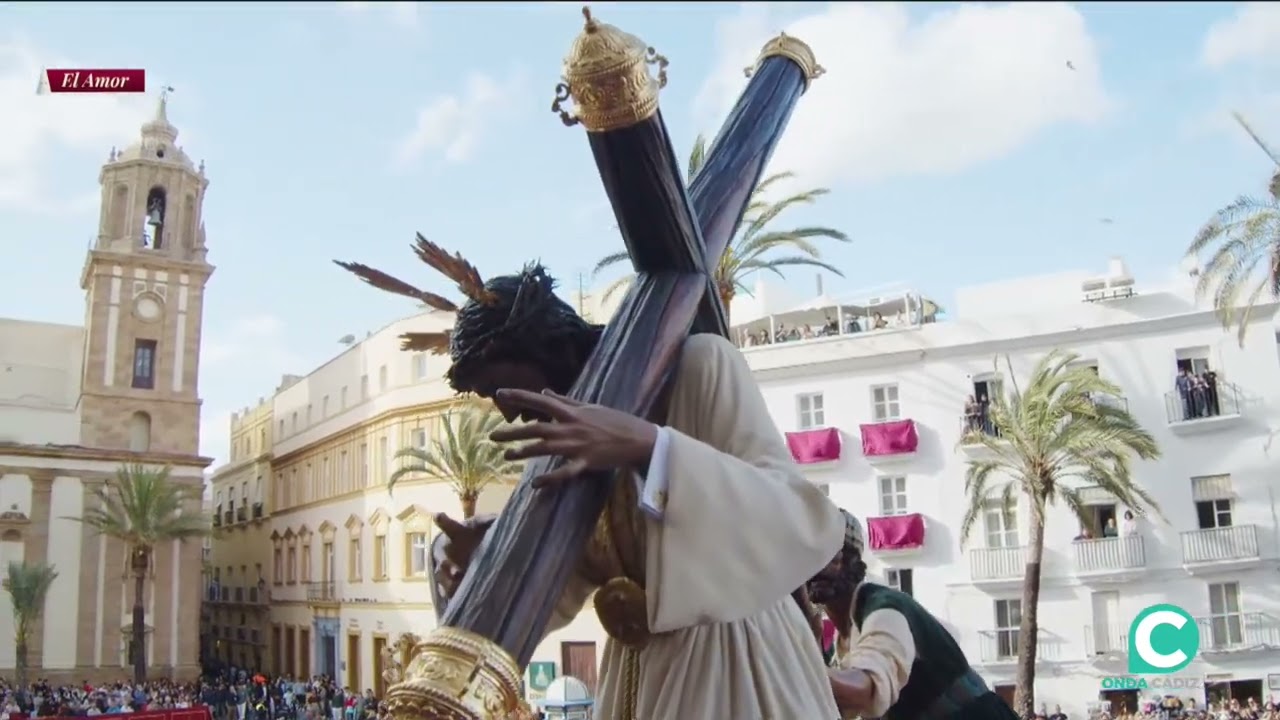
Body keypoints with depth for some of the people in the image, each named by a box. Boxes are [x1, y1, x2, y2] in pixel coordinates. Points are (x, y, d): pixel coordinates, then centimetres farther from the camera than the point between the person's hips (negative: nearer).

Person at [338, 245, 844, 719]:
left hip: (734, 658, -5)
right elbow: (561, 589, 6)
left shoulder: (701, 366, -13)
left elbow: (805, 523, -24)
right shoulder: (564, 436, 3)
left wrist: (649, 446, -33)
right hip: (638, 672, 5)